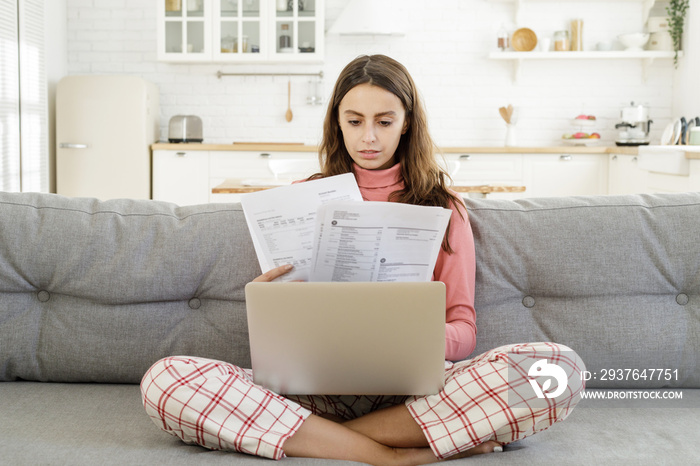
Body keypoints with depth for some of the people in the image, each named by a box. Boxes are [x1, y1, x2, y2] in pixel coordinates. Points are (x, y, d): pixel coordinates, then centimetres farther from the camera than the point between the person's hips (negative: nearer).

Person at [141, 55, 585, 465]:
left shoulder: (443, 207, 14)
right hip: (315, 381, 1)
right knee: (164, 380, -27)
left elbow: (462, 331, 7)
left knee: (560, 367, -30)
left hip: (412, 386, 0)